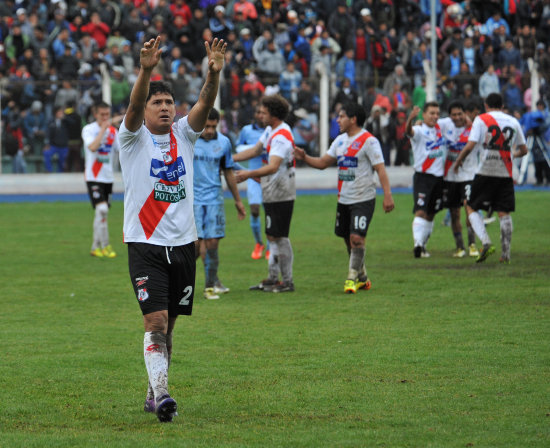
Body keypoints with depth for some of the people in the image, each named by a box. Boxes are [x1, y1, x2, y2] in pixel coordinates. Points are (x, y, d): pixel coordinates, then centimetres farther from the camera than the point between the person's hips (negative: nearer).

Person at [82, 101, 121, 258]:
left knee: (102, 212, 9)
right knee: (102, 209, -19)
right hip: (93, 176, -6)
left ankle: (96, 247, 16)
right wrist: (103, 129, -23)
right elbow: (92, 147, -24)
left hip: (108, 177, 6)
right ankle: (104, 246, -12)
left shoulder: (113, 131, 8)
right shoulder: (89, 129, -7)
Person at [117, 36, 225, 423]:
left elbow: (205, 105, -10)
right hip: (145, 245, -4)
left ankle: (154, 393, 22)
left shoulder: (183, 135, 8)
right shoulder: (134, 139, -1)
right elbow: (134, 106, -21)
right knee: (156, 322, -14)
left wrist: (214, 74, -30)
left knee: (168, 324, 11)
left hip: (183, 244, 4)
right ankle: (160, 394, -18)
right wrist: (146, 71, -41)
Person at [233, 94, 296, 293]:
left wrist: (249, 174, -43)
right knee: (272, 236, 15)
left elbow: (273, 166, -32)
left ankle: (287, 282, -1)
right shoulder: (271, 130, 11)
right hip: (271, 194, 10)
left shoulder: (282, 137, -22)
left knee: (279, 237, -6)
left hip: (280, 194, -10)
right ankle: (273, 278, 22)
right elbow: (255, 151, 22)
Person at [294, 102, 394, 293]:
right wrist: (304, 157, -1)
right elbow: (323, 163, 17)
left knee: (357, 238, -14)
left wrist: (387, 195, -21)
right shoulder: (340, 140, 12)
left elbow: (380, 169, -15)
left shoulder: (368, 141, -11)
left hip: (363, 199, -8)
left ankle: (352, 278, -8)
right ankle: (362, 278, 23)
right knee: (348, 239, 11)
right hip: (344, 199, 8)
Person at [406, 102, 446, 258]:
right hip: (423, 176, -6)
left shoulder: (440, 128, 10)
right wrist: (410, 119, -54)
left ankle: (423, 245, 22)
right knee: (420, 211, -19)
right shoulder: (419, 130, -9)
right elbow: (410, 131, -34)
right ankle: (418, 243, -28)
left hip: (439, 177, 6)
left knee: (430, 215, 12)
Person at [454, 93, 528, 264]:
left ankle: (486, 242, -13)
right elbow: (523, 150, 15)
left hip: (485, 172, -3)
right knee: (504, 213, 7)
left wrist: (458, 161, 5)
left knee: (471, 208, 7)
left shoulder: (481, 119, -2)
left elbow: (470, 146, -11)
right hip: (506, 173, 3)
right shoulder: (513, 121, 10)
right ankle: (506, 254, 3)